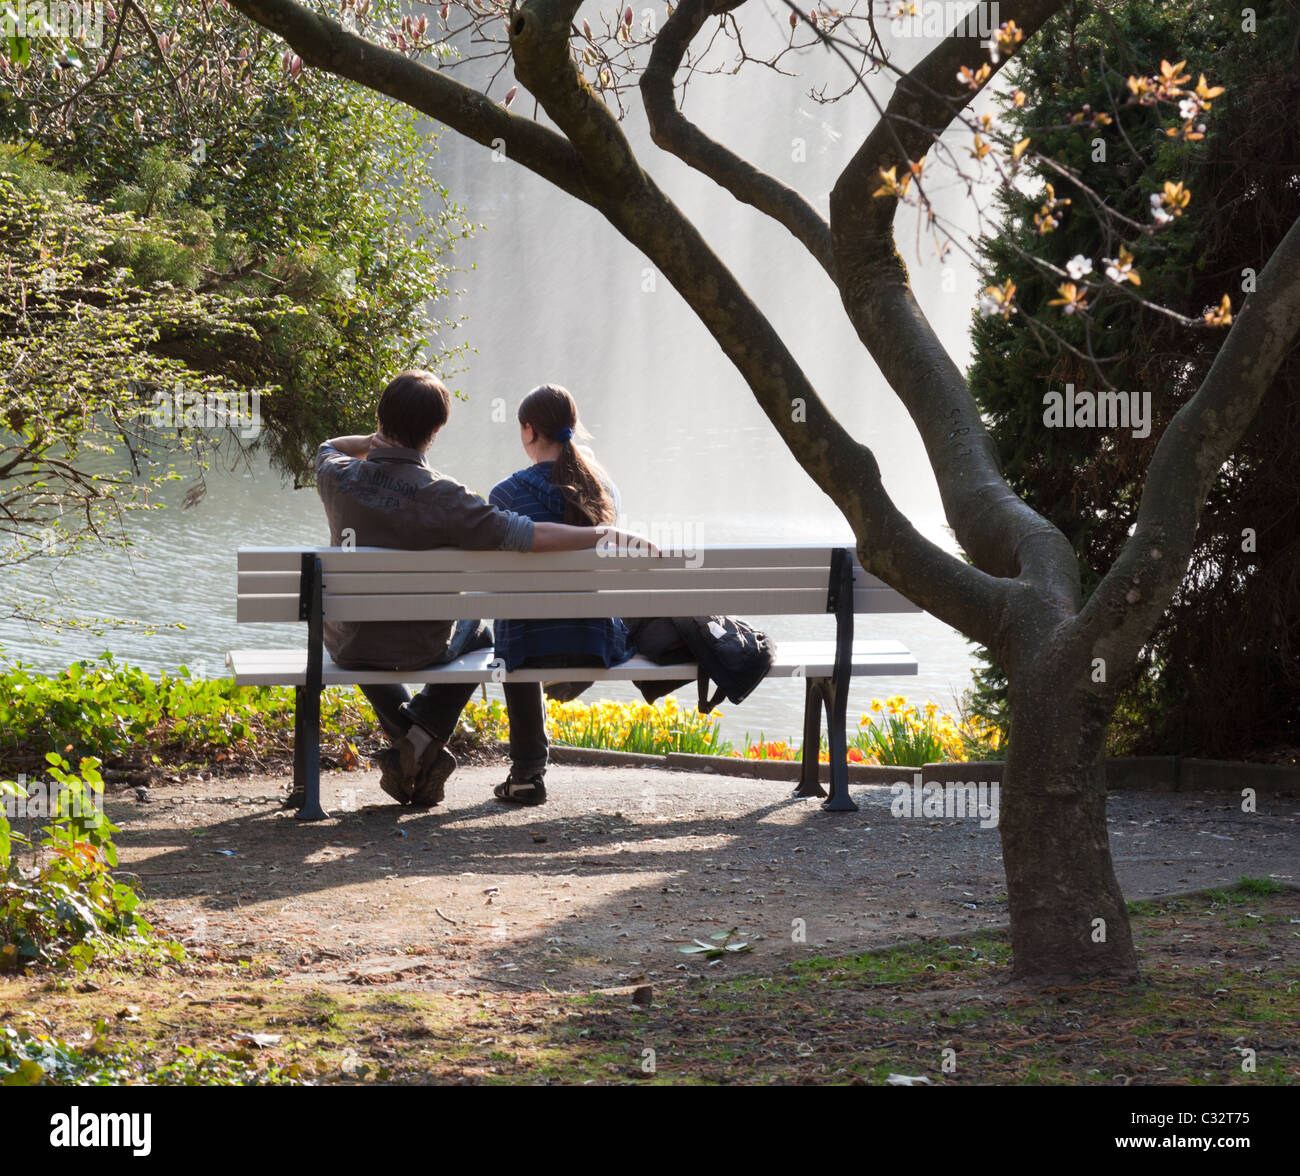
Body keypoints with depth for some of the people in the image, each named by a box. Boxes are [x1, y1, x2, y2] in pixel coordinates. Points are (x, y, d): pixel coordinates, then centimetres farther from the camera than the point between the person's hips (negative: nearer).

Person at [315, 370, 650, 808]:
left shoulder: (338, 477, -14)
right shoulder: (440, 496, -25)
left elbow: (330, 448, 15)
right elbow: (527, 535, -27)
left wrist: (377, 440, 1)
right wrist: (604, 534, -19)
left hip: (349, 647, 3)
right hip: (420, 648, -3)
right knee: (476, 632, 33)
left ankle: (405, 734, 24)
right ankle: (423, 737, 12)